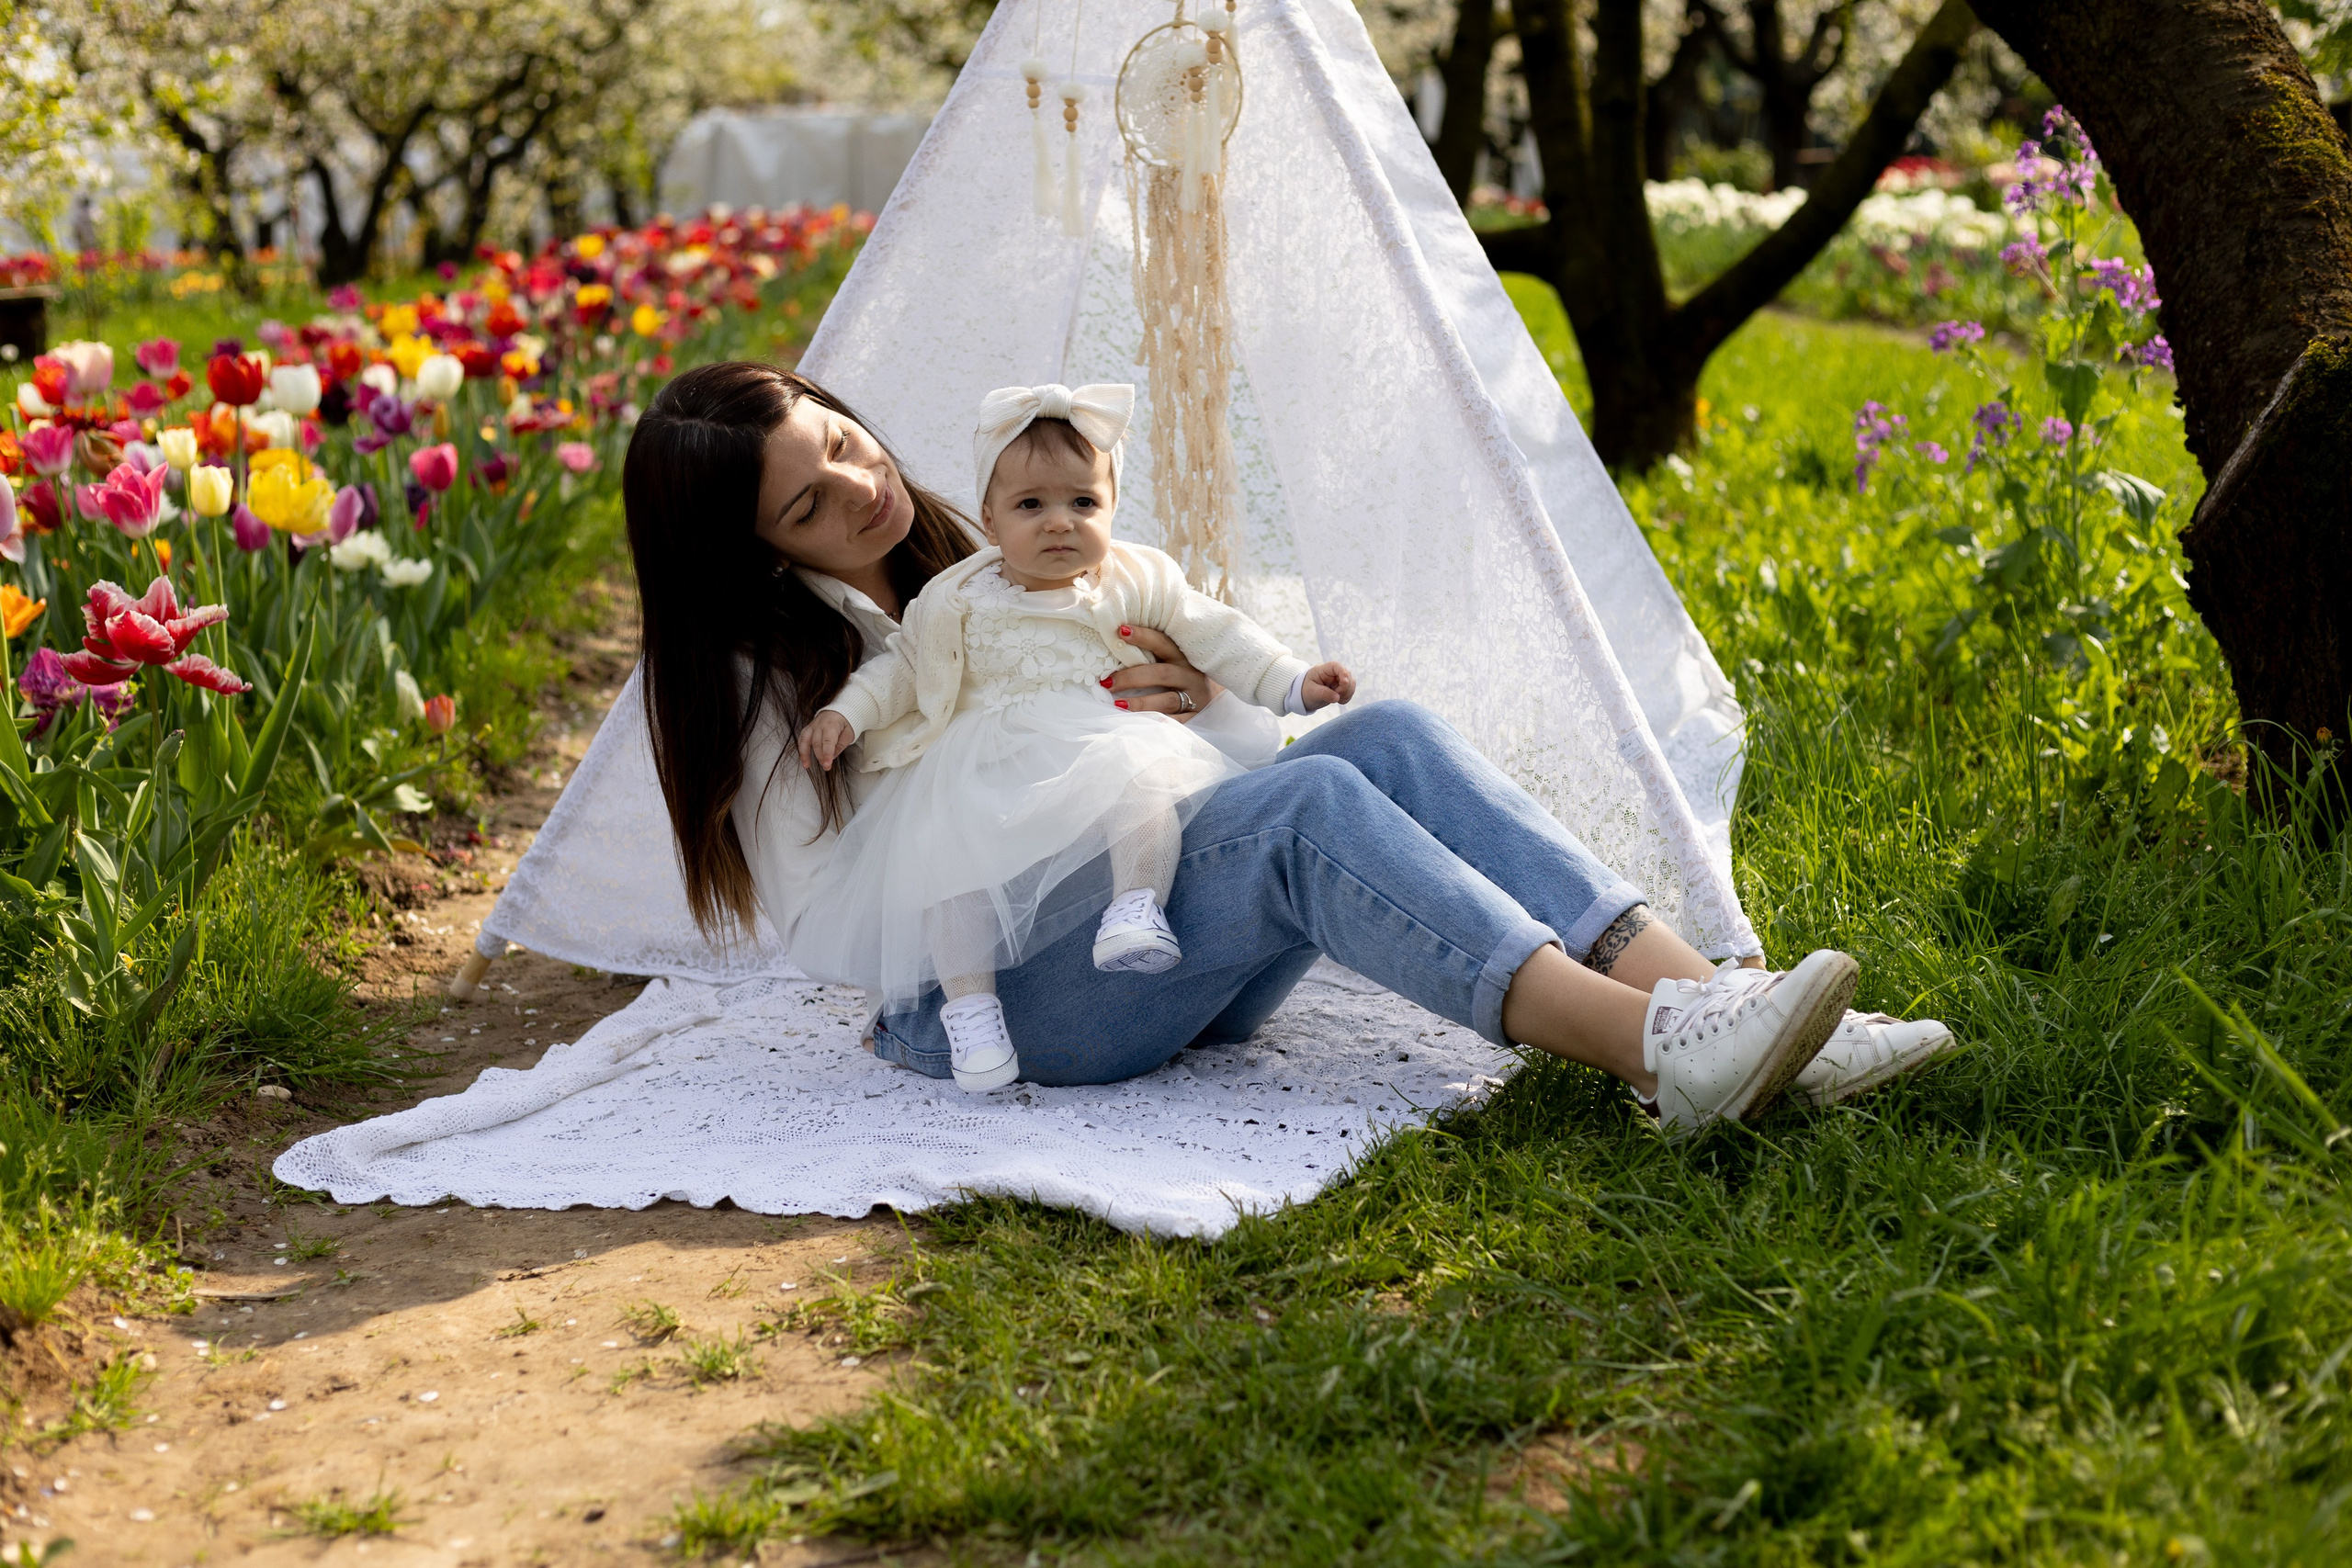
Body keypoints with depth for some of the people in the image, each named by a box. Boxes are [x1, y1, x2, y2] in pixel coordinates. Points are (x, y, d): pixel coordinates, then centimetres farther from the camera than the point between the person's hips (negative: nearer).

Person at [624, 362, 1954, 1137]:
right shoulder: (764, 680, 1)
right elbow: (831, 926, -10)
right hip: (980, 1004, -6)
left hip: (1156, 950, 6)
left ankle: (1707, 996, -34)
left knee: (1392, 736, -20)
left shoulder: (979, 575, 19)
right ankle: (1662, 1055, -45)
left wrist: (1203, 703, -3)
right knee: (1305, 806, -31)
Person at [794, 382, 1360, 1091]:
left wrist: (1295, 683, 9)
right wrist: (846, 714, 4)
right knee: (947, 849, -26)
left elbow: (1216, 636, 16)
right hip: (988, 769, 1)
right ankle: (967, 1001, -20)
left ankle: (1138, 907, -36)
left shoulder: (1137, 579, 11)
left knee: (1145, 777, -35)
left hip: (1106, 740, 0)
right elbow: (904, 663, 19)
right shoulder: (959, 599, 10)